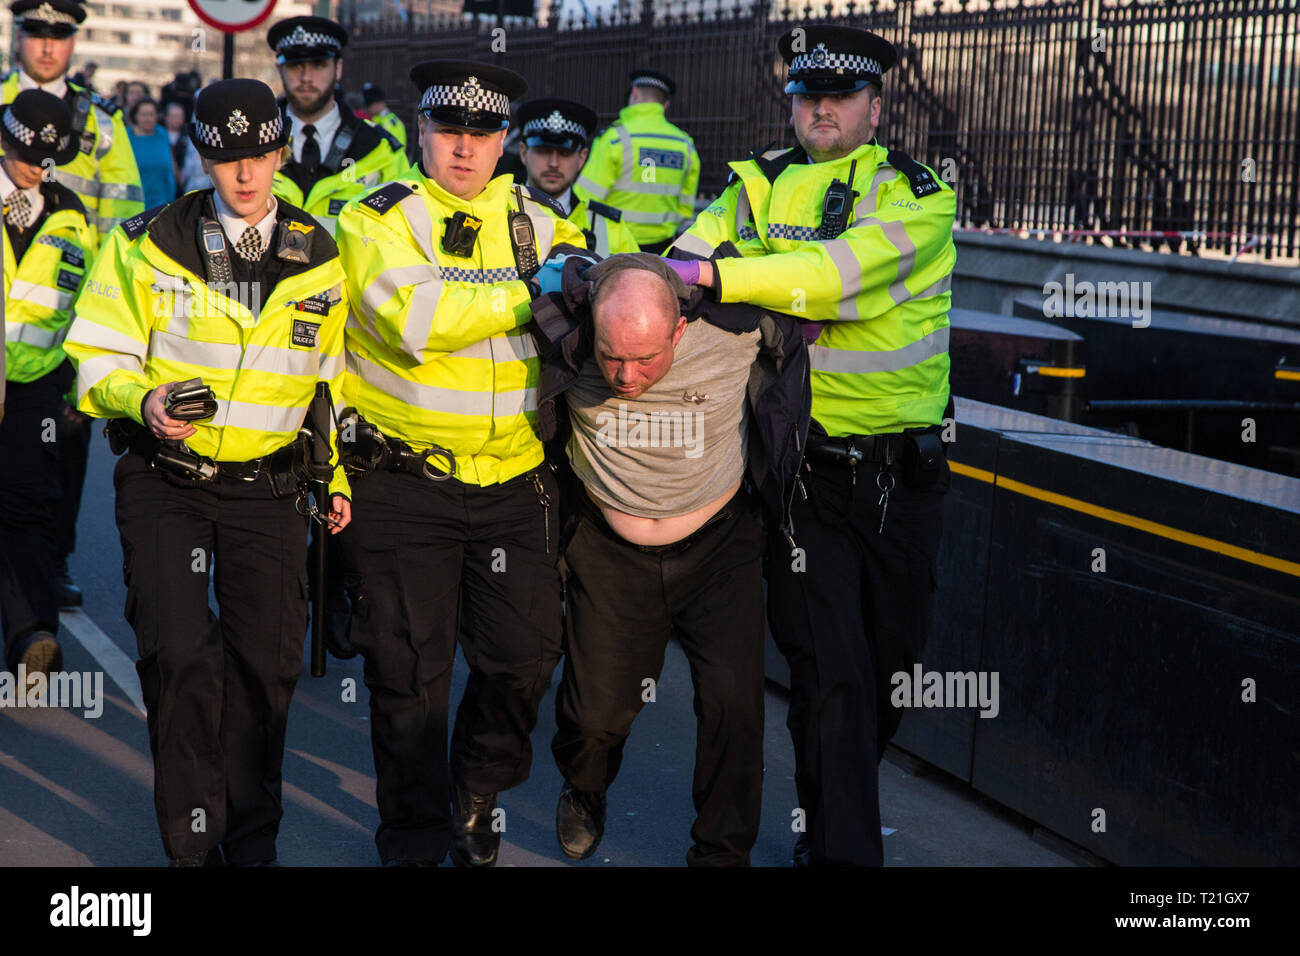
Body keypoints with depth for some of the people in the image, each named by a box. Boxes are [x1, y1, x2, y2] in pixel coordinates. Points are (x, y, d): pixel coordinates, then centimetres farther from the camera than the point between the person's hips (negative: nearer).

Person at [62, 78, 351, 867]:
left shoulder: (319, 259, 5)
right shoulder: (147, 246, -3)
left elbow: (332, 379, 15)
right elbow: (100, 359, -1)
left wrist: (340, 476, 13)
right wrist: (144, 402, -21)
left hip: (269, 486, 2)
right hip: (165, 478, -2)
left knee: (266, 662, 5)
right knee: (181, 654, -14)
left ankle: (253, 842, 24)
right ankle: (195, 843, 4)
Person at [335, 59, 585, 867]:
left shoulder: (539, 225, 8)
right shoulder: (377, 220, -5)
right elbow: (413, 317, -22)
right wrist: (529, 293, -20)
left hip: (515, 485, 3)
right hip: (407, 487, -3)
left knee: (526, 656, 6)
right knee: (410, 671, 4)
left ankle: (478, 798, 34)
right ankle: (415, 840, 21)